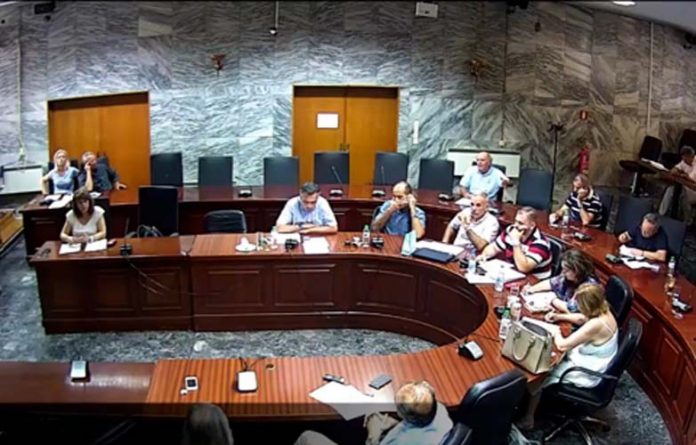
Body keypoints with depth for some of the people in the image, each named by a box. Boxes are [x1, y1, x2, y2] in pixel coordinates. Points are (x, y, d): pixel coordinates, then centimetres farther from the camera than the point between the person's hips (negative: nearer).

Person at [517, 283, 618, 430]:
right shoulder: (603, 311, -9)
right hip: (592, 365, 9)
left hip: (586, 374, -9)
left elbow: (562, 345, -28)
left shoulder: (595, 325, -36)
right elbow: (580, 318, 14)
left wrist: (556, 332, -9)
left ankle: (528, 419, 17)